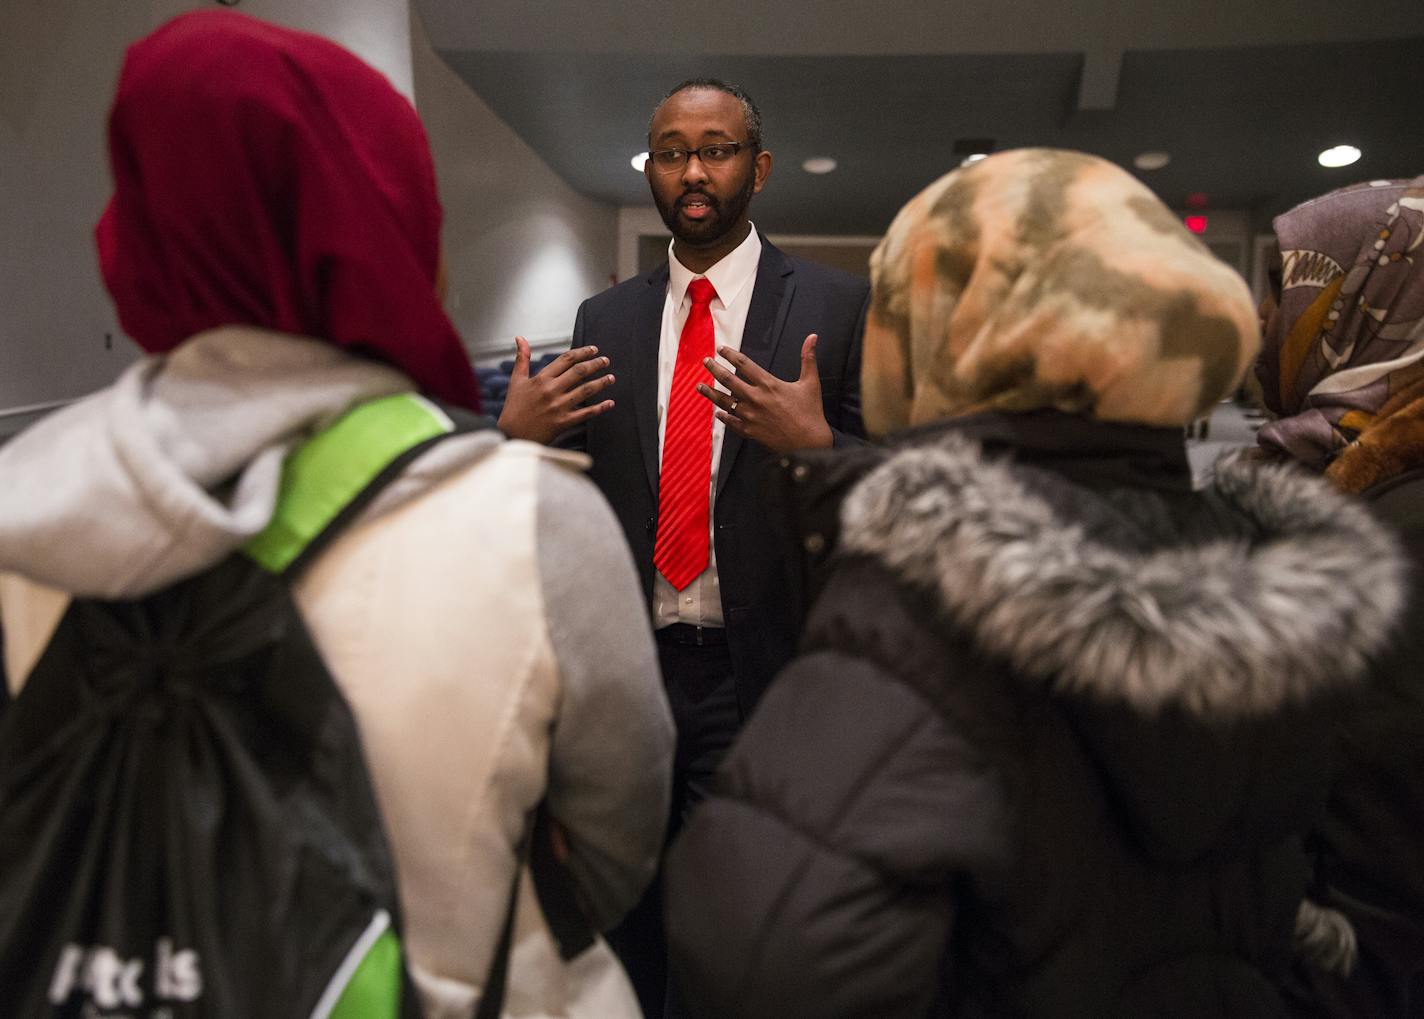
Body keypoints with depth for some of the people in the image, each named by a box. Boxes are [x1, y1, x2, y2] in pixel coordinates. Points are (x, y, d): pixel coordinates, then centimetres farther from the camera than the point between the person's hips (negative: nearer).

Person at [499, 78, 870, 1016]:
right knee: (633, 924, 22)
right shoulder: (605, 320, 7)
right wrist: (517, 439, -10)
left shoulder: (840, 308, -4)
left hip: (763, 669, -3)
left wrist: (816, 447, -24)